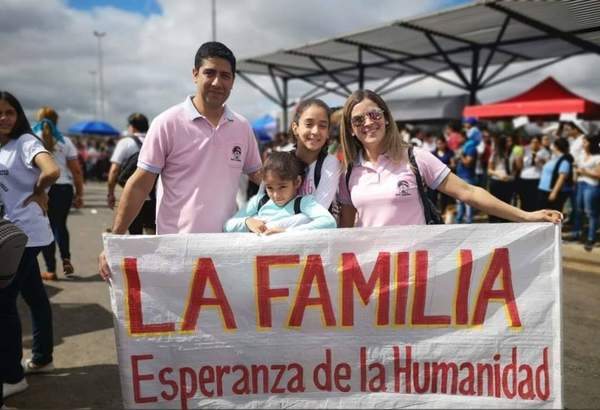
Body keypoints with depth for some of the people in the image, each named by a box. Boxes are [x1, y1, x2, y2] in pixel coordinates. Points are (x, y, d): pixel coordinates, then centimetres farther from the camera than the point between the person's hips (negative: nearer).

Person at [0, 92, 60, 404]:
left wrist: (36, 193, -14)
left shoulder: (25, 142, -13)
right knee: (33, 294, 16)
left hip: (25, 232, -8)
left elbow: (52, 172, -30)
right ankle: (41, 358, 28)